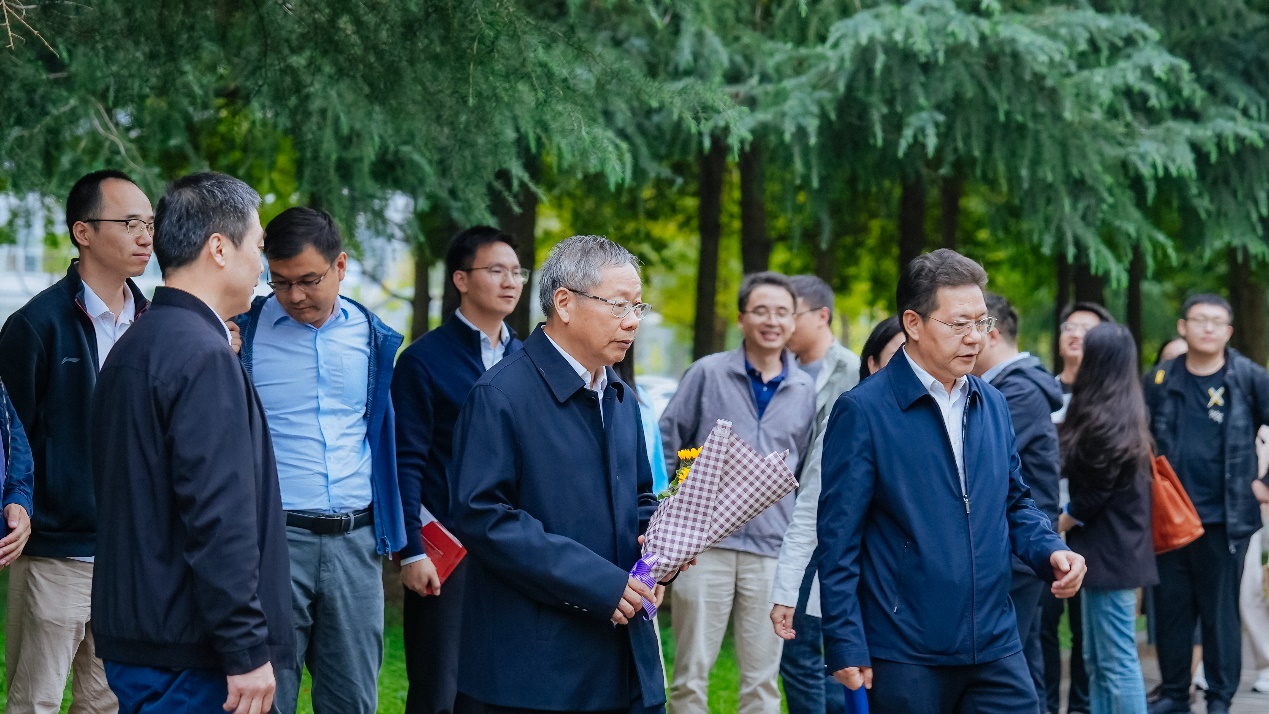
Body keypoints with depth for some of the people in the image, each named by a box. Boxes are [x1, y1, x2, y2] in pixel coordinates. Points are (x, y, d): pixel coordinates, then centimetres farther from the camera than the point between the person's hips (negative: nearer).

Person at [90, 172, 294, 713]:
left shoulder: (133, 347, 15)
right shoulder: (204, 355, -16)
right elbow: (219, 516, -21)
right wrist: (247, 651, -19)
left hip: (132, 641, 10)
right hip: (189, 654, -10)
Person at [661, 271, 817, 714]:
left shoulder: (805, 390, 8)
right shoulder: (708, 374, 1)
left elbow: (806, 471, 16)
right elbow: (667, 445, 4)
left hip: (771, 549, 2)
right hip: (704, 541, -2)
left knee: (763, 678, 5)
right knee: (691, 673, 2)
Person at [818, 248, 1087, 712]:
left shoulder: (993, 406, 11)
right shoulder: (862, 411, -7)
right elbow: (838, 538, -8)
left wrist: (1051, 553, 0)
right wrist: (846, 648, -11)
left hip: (994, 650, 5)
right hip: (904, 654, -5)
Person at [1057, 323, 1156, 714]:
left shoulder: (1104, 419, -18)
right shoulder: (1123, 412, 12)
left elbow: (1093, 495, -16)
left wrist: (1053, 526, -2)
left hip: (1108, 551, -10)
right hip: (1110, 548, 10)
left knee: (1117, 661, -7)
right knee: (1097, 661, 14)